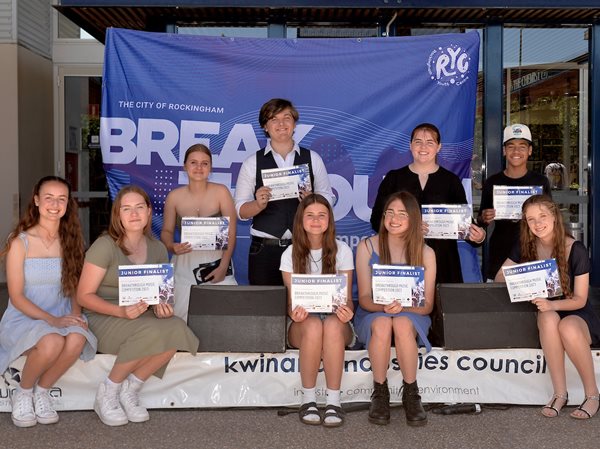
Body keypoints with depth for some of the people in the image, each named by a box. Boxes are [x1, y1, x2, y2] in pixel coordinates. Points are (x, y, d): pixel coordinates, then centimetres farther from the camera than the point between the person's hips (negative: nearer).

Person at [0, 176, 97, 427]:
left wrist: (75, 314, -11)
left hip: (63, 318, 3)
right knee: (52, 342, -36)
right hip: (23, 319, -3)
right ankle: (22, 394, -4)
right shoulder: (21, 242, -5)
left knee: (77, 340, -33)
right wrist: (51, 320, -20)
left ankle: (41, 392, -4)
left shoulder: (70, 241, 6)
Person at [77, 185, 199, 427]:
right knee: (151, 332, -35)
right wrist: (121, 311, -25)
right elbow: (84, 296, -10)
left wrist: (161, 306, -10)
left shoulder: (157, 248, 7)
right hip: (103, 317, -5)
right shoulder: (105, 246, -9)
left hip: (142, 316, 5)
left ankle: (130, 389, -7)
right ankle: (108, 392, -10)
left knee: (177, 329, -26)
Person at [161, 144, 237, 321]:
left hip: (216, 262, -1)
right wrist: (171, 246, -13)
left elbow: (231, 234, -4)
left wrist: (223, 267, -10)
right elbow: (167, 231, 9)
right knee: (182, 316, -3)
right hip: (185, 265, 1)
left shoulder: (220, 192, -3)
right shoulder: (174, 197, 1)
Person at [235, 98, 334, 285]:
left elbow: (328, 198, 9)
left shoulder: (312, 159, 9)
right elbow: (240, 211, 3)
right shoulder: (252, 163, 5)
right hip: (265, 250, 0)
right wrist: (259, 204, -17)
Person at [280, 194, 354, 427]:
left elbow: (347, 298, -1)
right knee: (313, 325, -37)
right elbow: (291, 300, -2)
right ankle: (308, 399, -23)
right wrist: (294, 312, -27)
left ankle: (333, 401, -29)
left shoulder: (342, 250, 0)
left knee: (332, 324, -37)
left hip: (335, 322, 0)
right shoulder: (290, 254, 0)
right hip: (303, 323, 0)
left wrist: (347, 310, -26)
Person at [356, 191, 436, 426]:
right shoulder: (367, 246, -6)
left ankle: (411, 393, -19)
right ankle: (379, 392, -17)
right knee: (382, 323, -36)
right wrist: (383, 306, -31)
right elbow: (364, 298, -8)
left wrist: (402, 306, -28)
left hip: (412, 316, 0)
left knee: (402, 324, -36)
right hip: (372, 314, 0)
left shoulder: (425, 253, -4)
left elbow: (427, 305, -7)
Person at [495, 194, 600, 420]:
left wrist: (552, 304, -33)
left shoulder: (576, 250, -13)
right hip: (545, 310, 2)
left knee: (568, 328, -38)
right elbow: (500, 277, 2)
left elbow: (579, 299, -13)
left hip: (576, 314, -2)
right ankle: (560, 393, -25)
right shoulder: (526, 246, -2)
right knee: (548, 318, -35)